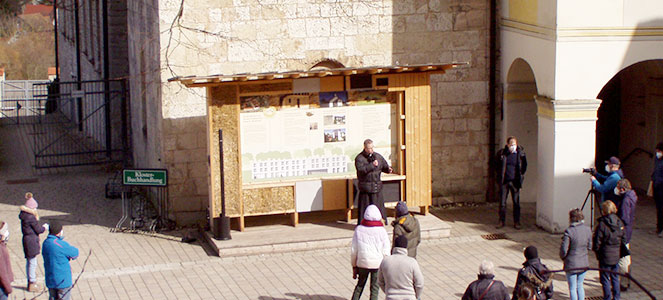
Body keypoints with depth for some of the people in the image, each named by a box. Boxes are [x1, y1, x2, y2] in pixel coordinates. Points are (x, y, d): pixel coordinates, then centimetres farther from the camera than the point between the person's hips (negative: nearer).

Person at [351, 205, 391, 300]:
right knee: (375, 288, 10)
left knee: (360, 285, 20)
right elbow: (386, 252, -9)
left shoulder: (359, 229, -5)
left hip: (362, 263, 2)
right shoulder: (381, 231, -11)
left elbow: (354, 250, -1)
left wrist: (354, 266, 9)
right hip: (378, 263, -2)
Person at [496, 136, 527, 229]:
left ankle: (516, 222, 11)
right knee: (502, 202, 4)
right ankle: (501, 221, 14)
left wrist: (521, 176, 4)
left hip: (515, 181, -1)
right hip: (504, 181, 1)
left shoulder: (520, 153, -3)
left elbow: (524, 166, 9)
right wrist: (500, 176, 7)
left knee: (516, 202, 3)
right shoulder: (502, 153, -1)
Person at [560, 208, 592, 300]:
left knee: (572, 288, 8)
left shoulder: (569, 231, -21)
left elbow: (563, 249, -16)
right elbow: (589, 247, 5)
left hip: (571, 264, -5)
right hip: (584, 263, 5)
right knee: (580, 285, 21)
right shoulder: (588, 230, -5)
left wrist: (563, 257, 4)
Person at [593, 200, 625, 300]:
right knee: (615, 278, 18)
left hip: (605, 256, -6)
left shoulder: (602, 224, -20)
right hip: (617, 256, 6)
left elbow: (597, 242, -16)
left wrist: (596, 250, 3)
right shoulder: (620, 223, -2)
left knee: (605, 280, 6)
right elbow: (623, 238, 7)